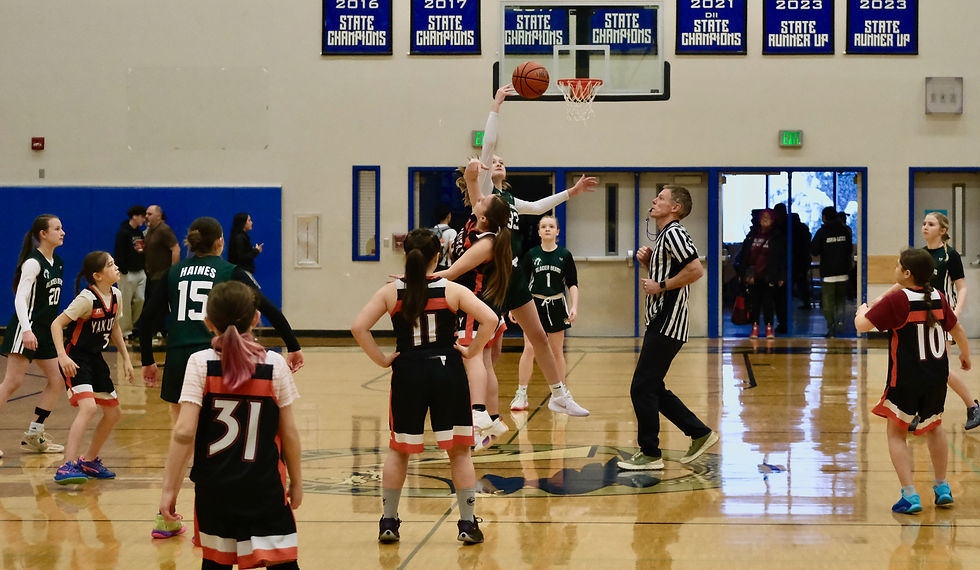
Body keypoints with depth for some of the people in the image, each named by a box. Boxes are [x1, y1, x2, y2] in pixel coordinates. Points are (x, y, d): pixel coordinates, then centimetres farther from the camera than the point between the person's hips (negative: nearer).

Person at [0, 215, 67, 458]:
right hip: (26, 330, -9)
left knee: (57, 381, 8)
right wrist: (27, 330, -31)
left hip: (45, 332, 9)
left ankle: (33, 435, 15)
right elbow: (20, 298, -20)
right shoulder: (33, 263, -13)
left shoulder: (57, 263, 12)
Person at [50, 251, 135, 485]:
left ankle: (89, 461, 31)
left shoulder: (116, 295, 2)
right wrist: (63, 356, -30)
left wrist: (126, 358, 17)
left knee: (113, 413, 13)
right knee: (88, 407, -27)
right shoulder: (87, 298, -20)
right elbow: (56, 324, -20)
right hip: (76, 360, -9)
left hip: (96, 360, 9)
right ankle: (68, 467, -27)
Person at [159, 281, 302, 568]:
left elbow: (184, 432, -12)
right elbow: (289, 433, 1)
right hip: (265, 489, -1)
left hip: (213, 488, 1)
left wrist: (170, 488, -7)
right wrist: (296, 481, 14)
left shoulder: (200, 364, -5)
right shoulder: (275, 365, -4)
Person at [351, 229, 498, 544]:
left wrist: (381, 359, 0)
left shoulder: (390, 291, 1)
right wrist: (471, 351, -1)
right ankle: (467, 524, 9)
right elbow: (490, 319, -12)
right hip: (448, 370, -1)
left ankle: (388, 522, 18)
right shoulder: (452, 290, -2)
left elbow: (358, 327, -8)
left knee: (398, 449, 16)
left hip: (407, 373, 1)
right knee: (459, 450, 8)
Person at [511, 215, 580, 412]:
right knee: (529, 349, -10)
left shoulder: (565, 255, 2)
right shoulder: (531, 254, 1)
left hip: (556, 306, 1)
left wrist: (574, 306, -6)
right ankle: (521, 395, -6)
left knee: (557, 351, 7)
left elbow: (572, 284, 4)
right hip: (535, 305, -1)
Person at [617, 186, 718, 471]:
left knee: (642, 388, -7)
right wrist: (648, 260, 11)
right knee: (653, 388, 14)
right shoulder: (664, 235, 18)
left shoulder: (674, 233, -13)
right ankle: (700, 434, 18)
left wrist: (661, 286, -18)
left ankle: (650, 453, 1)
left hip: (668, 324, -11)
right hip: (660, 322, 11)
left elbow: (696, 270, -25)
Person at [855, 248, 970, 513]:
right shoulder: (937, 297, 3)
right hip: (937, 377, 6)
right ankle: (942, 488, 30)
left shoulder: (897, 300, -15)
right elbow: (956, 329, 18)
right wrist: (965, 355, 38)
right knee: (934, 427, 26)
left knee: (897, 433, 5)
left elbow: (862, 325, -15)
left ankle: (910, 496, -6)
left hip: (906, 380, -6)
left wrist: (862, 310, 9)